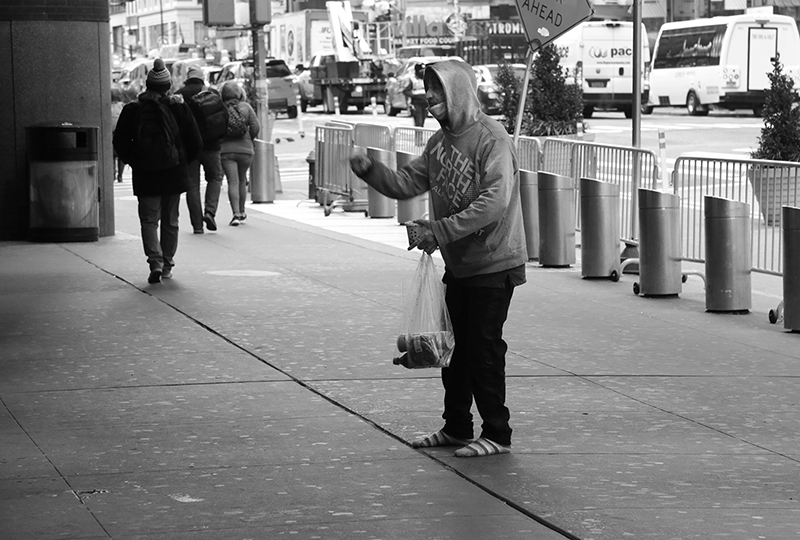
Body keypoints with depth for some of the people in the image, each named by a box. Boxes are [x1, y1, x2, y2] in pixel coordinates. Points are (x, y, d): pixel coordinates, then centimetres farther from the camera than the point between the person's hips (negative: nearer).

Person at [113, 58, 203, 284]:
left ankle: (156, 262, -16)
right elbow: (196, 142, -2)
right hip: (175, 173, 1)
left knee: (149, 220, 3)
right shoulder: (178, 107, -4)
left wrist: (134, 162, 11)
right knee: (170, 221, 14)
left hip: (145, 175, -1)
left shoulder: (132, 110, -4)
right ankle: (167, 265, 19)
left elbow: (120, 142, -1)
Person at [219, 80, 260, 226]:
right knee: (242, 181, 18)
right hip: (245, 149, 2)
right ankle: (241, 213, 28)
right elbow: (255, 127, -5)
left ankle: (236, 214, -18)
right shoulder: (246, 107, -2)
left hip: (226, 150, -2)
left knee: (233, 182, -5)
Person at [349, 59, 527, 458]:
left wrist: (441, 230, -29)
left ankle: (497, 435, 5)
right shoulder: (439, 142, 9)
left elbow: (494, 203, -28)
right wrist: (370, 170, -9)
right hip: (457, 264, 8)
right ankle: (456, 428, 26)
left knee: (484, 348, -4)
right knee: (454, 346, 14)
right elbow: (406, 184, 10)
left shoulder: (491, 138, -18)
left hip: (493, 263, -8)